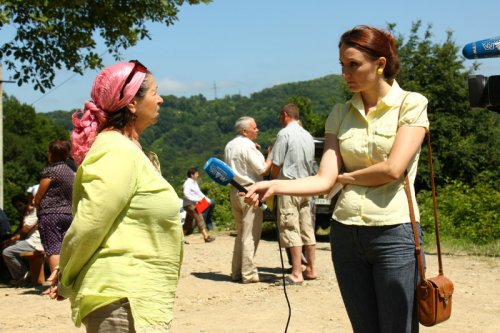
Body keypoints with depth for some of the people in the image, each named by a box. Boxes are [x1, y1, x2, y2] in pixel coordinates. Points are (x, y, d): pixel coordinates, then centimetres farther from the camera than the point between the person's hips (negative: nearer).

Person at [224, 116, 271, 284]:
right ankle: (248, 273, -4)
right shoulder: (248, 146, -14)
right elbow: (262, 170, -15)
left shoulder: (229, 146, 13)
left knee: (241, 233, 17)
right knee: (250, 234, -4)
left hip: (234, 191, 9)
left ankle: (237, 271, 19)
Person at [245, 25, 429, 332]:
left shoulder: (411, 104, -4)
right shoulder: (341, 114, 9)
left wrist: (346, 176, 0)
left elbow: (392, 169, -15)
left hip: (393, 234, -4)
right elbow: (324, 180, 0)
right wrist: (274, 186, -14)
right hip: (346, 234, 4)